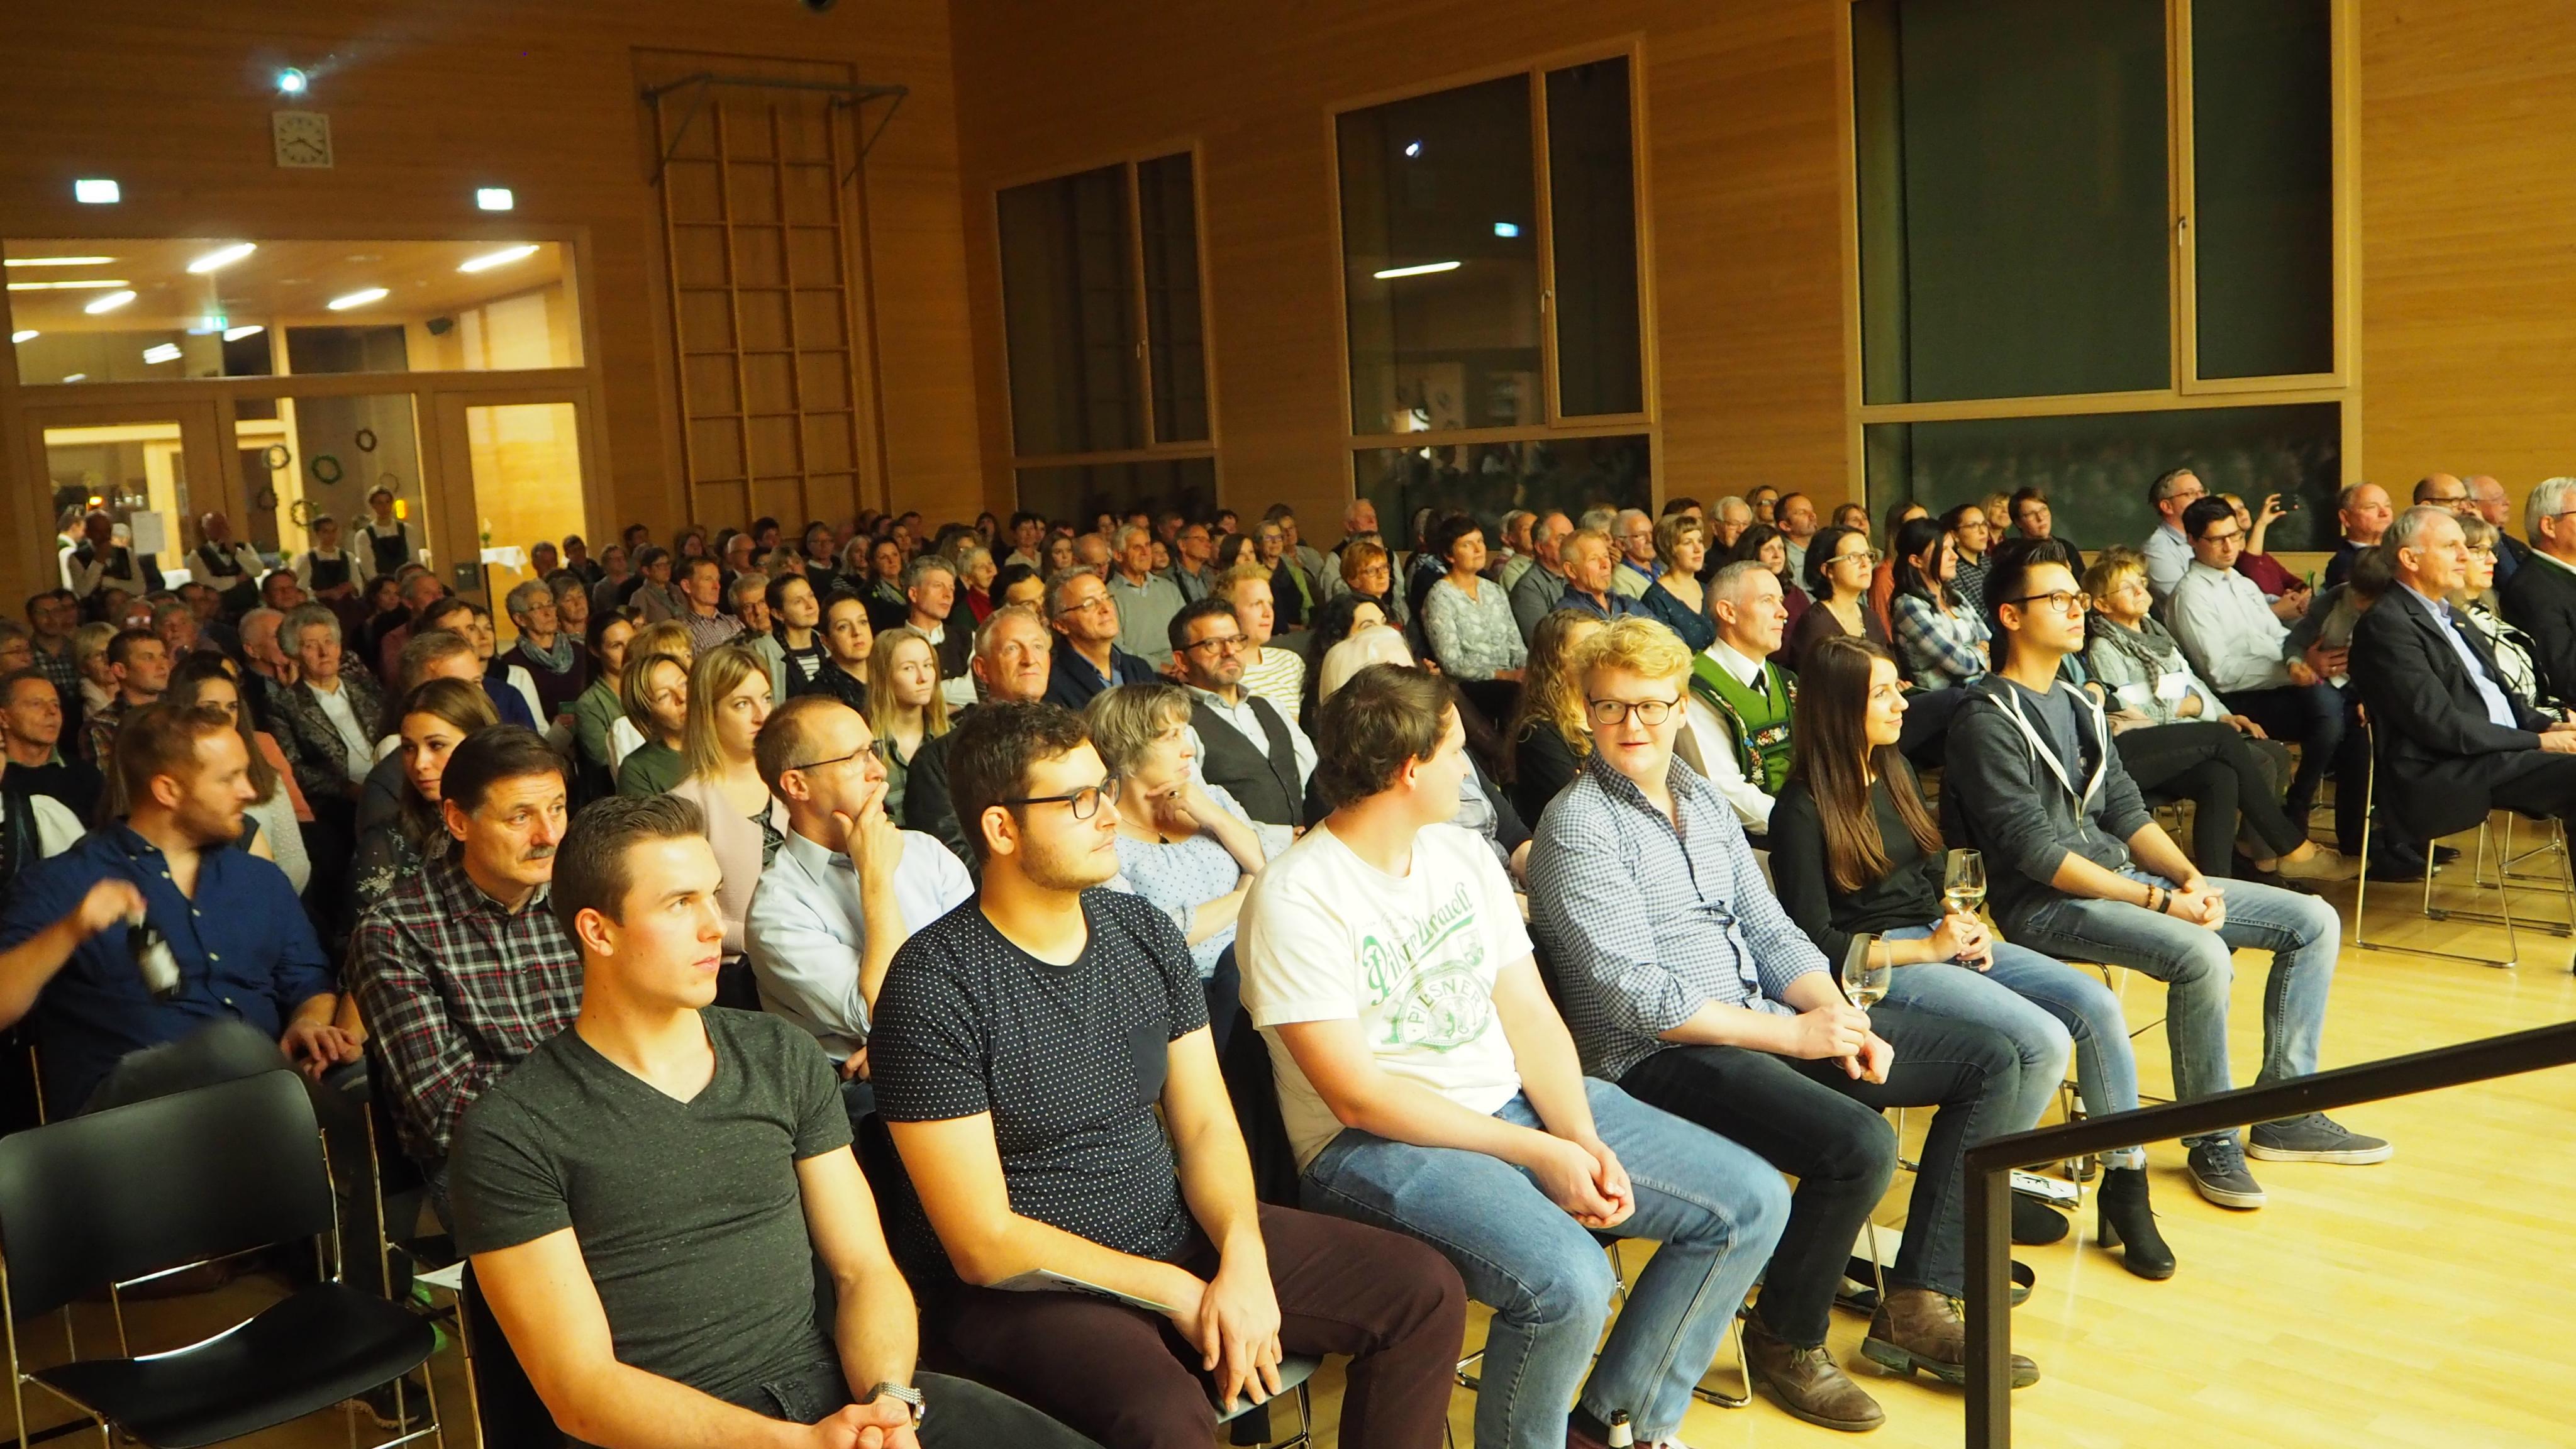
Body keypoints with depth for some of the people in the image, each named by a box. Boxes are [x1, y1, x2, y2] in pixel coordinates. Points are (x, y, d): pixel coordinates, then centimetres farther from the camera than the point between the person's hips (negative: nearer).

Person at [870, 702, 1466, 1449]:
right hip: (1029, 1282, -7)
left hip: (1179, 1233, 7)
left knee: (1425, 1291, 1)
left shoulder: (1145, 933, 4)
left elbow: (1205, 1125, 6)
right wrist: (1182, 1296, -17)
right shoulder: (935, 986, -17)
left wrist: (1244, 1255, -15)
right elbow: (985, 1245, -17)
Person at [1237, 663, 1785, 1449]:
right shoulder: (1295, 899, -15)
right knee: (1568, 1280, -33)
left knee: (1751, 1202, 0)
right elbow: (1358, 1097, -18)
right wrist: (1538, 1153, -19)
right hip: (1376, 1146, -8)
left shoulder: (1465, 854, 9)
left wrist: (1582, 1139, -11)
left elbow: (1530, 1016, 7)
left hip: (1516, 1102, 8)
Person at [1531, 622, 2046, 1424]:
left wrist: (1837, 1012, -6)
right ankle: (1784, 1340, -3)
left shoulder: (1703, 800, 14)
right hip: (1660, 1056, -9)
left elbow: (1771, 931, 14)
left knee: (1989, 1059, 4)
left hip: (1764, 1019, 9)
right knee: (1858, 1144, -31)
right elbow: (1639, 995, -19)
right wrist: (1794, 1035, -20)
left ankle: (1916, 1305, 5)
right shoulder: (1579, 826, -12)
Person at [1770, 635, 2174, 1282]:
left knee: (2097, 1006, -11)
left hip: (1939, 940, 8)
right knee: (2045, 1042, -23)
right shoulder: (1804, 810, -13)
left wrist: (1962, 921, -1)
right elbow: (1813, 942, -15)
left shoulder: (1895, 769, 11)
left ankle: (2125, 1185, 1)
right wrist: (1925, 949, -14)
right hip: (1879, 968, -8)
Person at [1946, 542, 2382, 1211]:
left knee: (2314, 921, 3)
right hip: (2044, 904, -9)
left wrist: (2189, 875, -6)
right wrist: (2159, 901, -20)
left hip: (2125, 875, 9)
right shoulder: (1986, 721, -13)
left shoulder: (2078, 704, 16)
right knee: (2201, 953, -33)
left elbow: (2127, 812, 13)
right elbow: (2037, 853, -19)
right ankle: (2212, 1137, -12)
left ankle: (2286, 1114, 9)